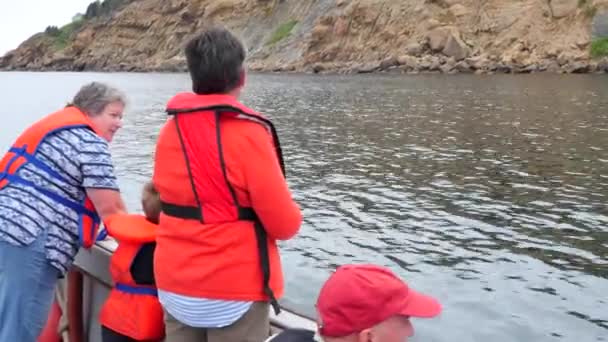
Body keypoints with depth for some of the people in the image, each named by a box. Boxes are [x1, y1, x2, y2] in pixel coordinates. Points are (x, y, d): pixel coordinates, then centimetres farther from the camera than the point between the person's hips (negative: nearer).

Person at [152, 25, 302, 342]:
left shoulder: (169, 131, 2)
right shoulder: (248, 134, -18)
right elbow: (284, 224, -16)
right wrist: (292, 215, 6)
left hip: (175, 287, 6)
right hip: (234, 291, -6)